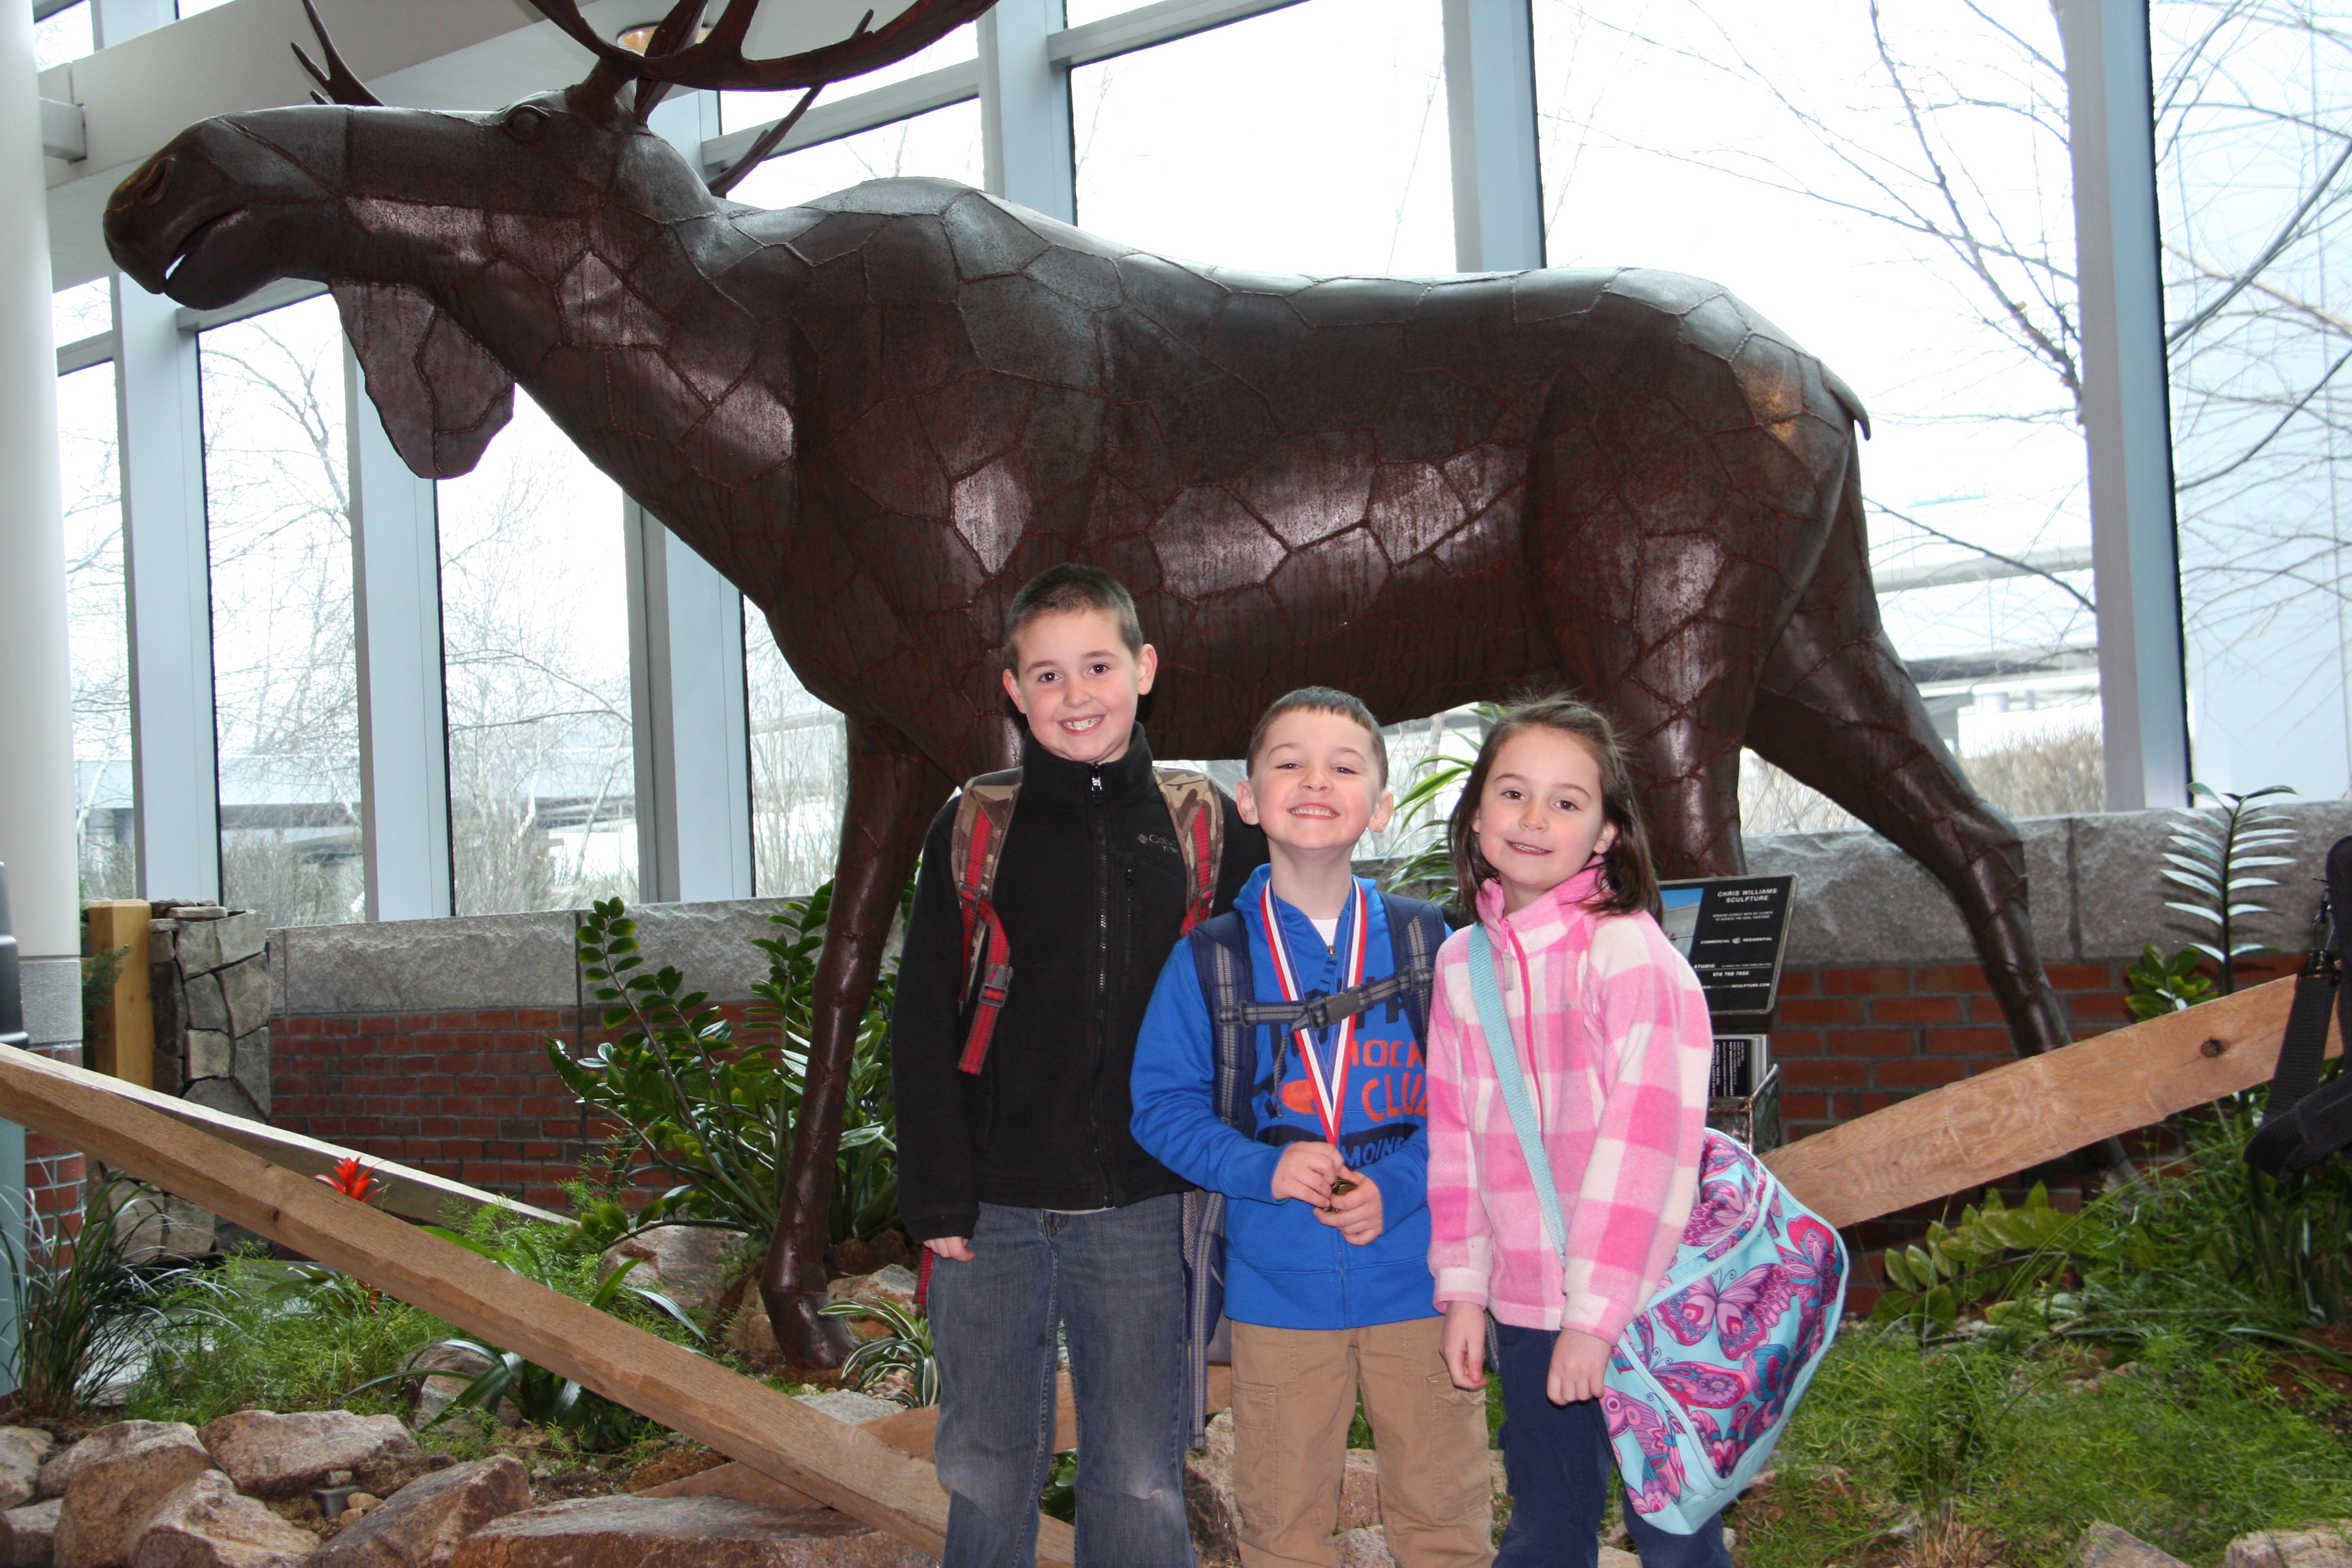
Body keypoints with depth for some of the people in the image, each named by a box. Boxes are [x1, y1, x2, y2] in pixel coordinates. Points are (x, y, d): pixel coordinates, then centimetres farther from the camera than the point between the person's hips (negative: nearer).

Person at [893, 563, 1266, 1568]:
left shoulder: (1208, 832, 3)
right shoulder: (972, 834, 2)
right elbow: (922, 1028, 2)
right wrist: (936, 1196, -4)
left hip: (1141, 1212, 0)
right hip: (993, 1210, 0)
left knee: (1141, 1480, 7)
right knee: (983, 1470, 11)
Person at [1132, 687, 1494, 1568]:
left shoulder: (1427, 944, -1)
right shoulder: (1210, 960, -3)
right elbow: (1162, 1106, 0)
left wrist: (1397, 1187, -15)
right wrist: (1262, 1168, -15)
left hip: (1417, 1277, 0)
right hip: (1278, 1288, 0)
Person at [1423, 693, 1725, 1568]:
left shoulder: (1628, 951, -12)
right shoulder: (1461, 964, 5)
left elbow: (1647, 1136, -16)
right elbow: (1454, 1135, 10)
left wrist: (1596, 1312, -18)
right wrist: (1463, 1287, 5)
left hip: (1640, 1301, -5)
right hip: (1527, 1304, 5)